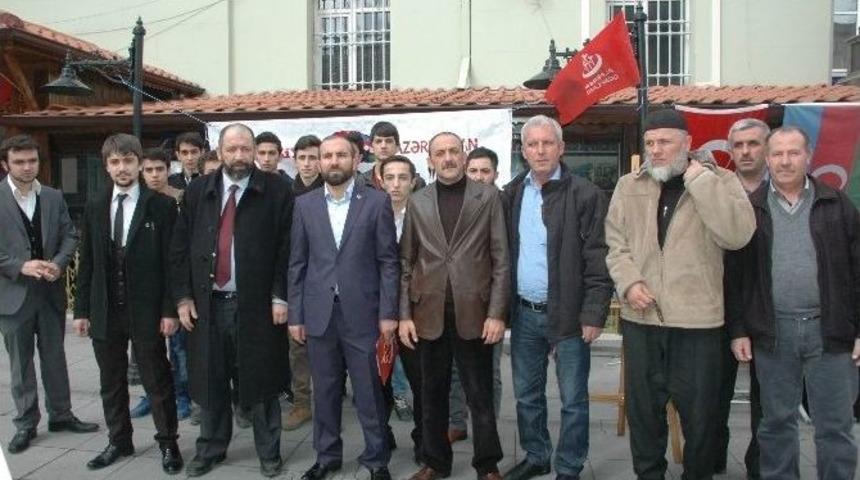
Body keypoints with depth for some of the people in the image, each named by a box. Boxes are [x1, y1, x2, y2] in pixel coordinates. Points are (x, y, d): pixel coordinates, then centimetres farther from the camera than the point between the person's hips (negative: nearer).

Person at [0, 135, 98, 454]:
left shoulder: (53, 197, 5)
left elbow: (70, 236, 6)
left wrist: (59, 263, -12)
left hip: (50, 290, 3)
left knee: (55, 356, 13)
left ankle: (60, 414, 26)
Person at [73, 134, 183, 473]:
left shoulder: (161, 205, -5)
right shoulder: (94, 208, 8)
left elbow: (171, 261, -6)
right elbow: (87, 263, 9)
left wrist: (170, 310, -10)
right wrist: (81, 310, 6)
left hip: (146, 310, -4)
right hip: (104, 310, 4)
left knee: (157, 381, 4)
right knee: (111, 382, 14)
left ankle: (168, 444, 17)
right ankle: (119, 441, 29)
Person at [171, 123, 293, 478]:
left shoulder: (276, 190, -3)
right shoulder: (198, 192, 7)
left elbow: (287, 247, -5)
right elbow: (180, 247, 8)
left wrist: (280, 296, -9)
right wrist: (183, 297, 3)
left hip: (257, 303, -3)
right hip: (208, 303, 3)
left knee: (260, 382, 6)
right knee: (211, 381, 13)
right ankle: (211, 448, 30)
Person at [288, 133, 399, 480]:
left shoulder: (377, 202, -1)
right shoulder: (304, 204, 6)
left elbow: (388, 262, -2)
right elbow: (297, 263, 7)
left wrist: (388, 313, -7)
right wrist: (295, 315, 3)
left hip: (362, 313, -2)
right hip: (318, 314, 2)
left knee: (369, 391, 5)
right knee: (325, 391, 12)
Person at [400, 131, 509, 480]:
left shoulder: (488, 197, 2)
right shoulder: (417, 202, 8)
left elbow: (501, 259, -1)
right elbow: (406, 262, 8)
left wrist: (497, 313, -8)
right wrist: (404, 314, 1)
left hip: (474, 313, -2)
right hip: (429, 314, 2)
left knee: (480, 395, 7)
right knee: (432, 394, 12)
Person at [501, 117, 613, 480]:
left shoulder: (585, 195, -9)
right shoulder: (512, 194, 6)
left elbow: (598, 259, -11)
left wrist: (594, 313, -15)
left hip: (568, 313, -5)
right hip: (524, 313, 5)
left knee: (573, 400, 5)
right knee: (526, 395, 17)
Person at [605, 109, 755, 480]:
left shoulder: (720, 181, 0)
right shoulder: (629, 186, 8)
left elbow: (737, 235, -16)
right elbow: (615, 243, 7)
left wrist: (700, 179, -15)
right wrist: (628, 282, -10)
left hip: (697, 318, -2)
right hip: (640, 317, 3)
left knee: (698, 411, 9)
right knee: (643, 406, 14)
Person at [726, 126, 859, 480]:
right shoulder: (749, 209, 3)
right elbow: (736, 275, 2)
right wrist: (738, 330, -2)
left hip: (829, 331, 0)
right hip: (772, 333, 0)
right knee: (776, 423, 12)